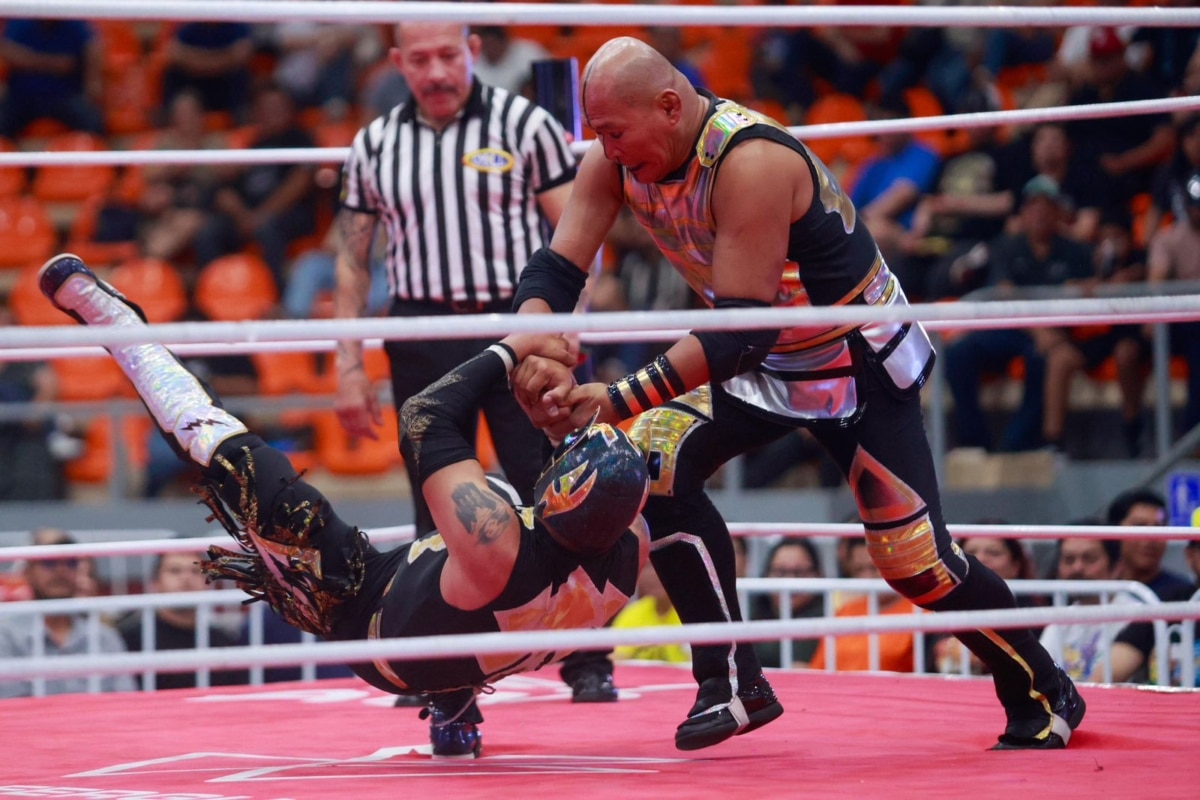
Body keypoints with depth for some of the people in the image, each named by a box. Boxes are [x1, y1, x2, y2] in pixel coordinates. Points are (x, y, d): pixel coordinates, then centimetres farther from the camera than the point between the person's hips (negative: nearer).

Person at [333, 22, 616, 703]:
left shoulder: (524, 125, 0)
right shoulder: (375, 147, 9)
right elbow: (353, 261, 13)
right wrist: (350, 366, 6)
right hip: (423, 336, 3)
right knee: (438, 516, 4)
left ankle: (588, 665, 1)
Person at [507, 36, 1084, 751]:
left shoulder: (749, 163, -35)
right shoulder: (617, 162, -13)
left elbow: (738, 331, -37)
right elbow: (556, 268, -14)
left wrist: (618, 400, -42)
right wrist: (536, 356, -36)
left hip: (863, 363, -7)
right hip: (761, 361, 7)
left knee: (917, 562, -7)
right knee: (655, 460, -15)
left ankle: (1046, 694, 18)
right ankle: (733, 684, -7)